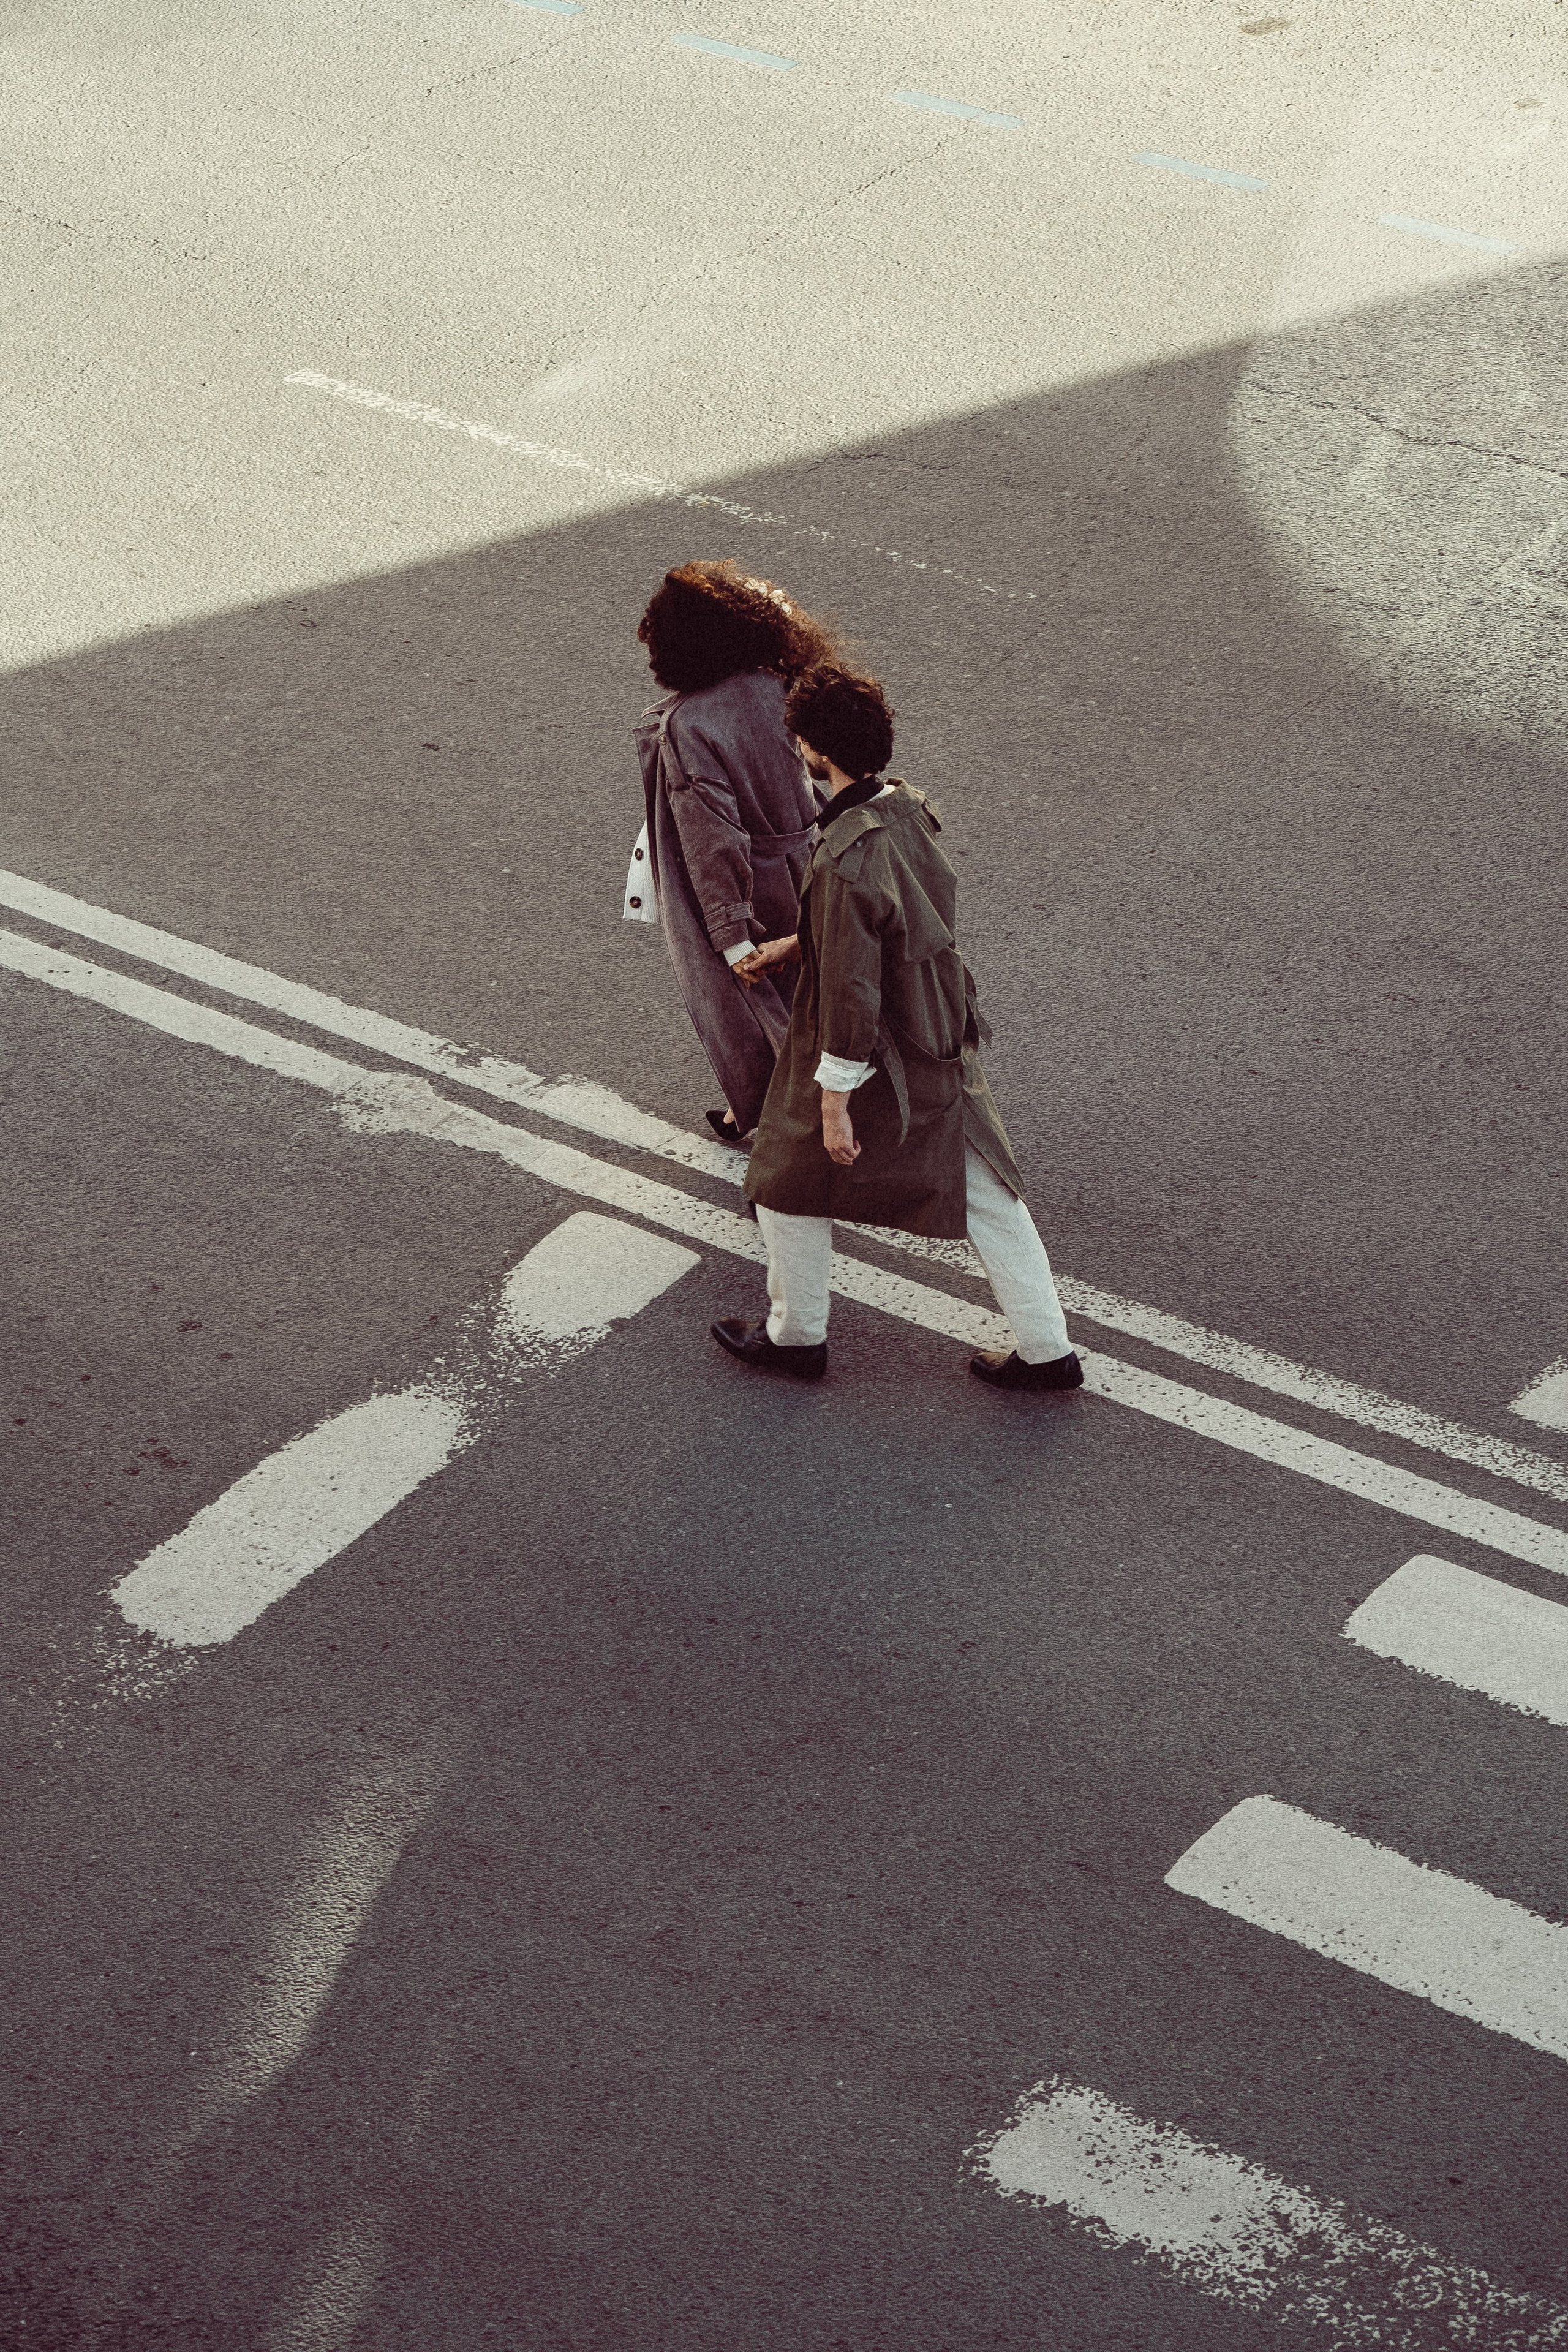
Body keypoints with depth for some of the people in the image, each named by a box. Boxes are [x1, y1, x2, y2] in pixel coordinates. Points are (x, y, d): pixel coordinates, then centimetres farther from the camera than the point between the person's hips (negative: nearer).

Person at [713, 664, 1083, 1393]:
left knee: (789, 1187, 18)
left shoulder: (846, 859, -31)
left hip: (871, 1062, -8)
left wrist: (833, 1104, -18)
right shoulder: (906, 809, -5)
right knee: (985, 1194, 17)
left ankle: (796, 1335, 36)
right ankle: (1046, 1349, 25)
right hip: (942, 1047, 8)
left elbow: (851, 992, -27)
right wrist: (792, 945, 22)